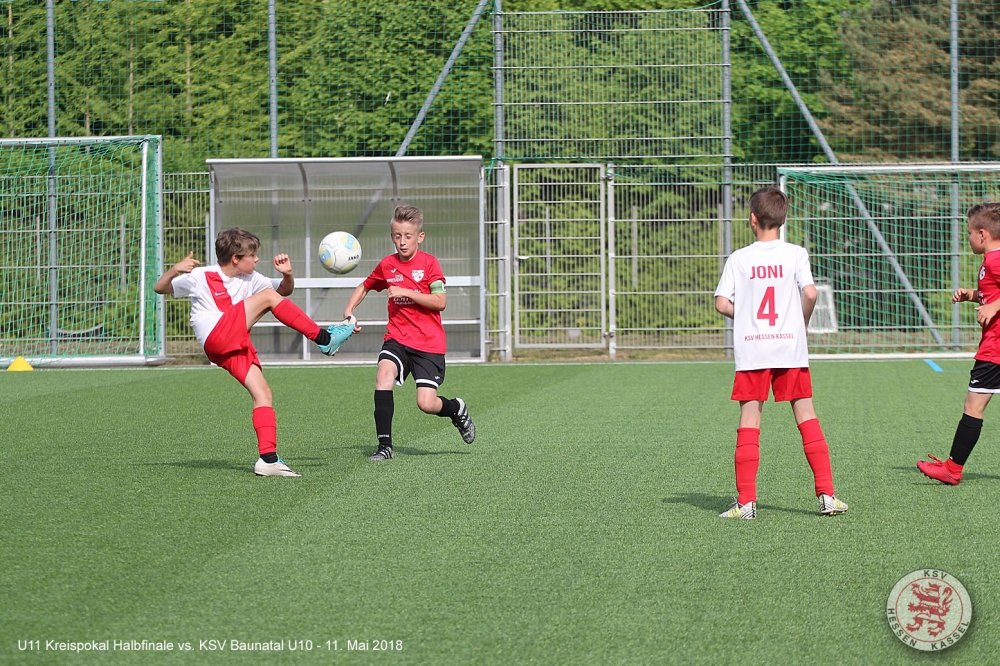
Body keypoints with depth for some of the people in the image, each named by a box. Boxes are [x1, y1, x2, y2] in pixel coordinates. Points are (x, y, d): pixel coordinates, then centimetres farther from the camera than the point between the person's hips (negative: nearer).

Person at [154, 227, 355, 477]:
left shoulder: (250, 280, 15)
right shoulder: (201, 278, -2)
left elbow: (285, 290, 23)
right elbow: (160, 288, -3)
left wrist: (287, 275, -1)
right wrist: (174, 270, -25)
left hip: (236, 346, 7)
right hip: (217, 338, -7)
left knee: (262, 393, -8)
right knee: (268, 297, -17)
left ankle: (269, 459, -11)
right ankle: (325, 339, -17)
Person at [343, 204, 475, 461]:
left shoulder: (429, 263, -4)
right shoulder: (387, 265, 7)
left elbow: (440, 301, -13)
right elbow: (364, 287, 24)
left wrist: (406, 293, -19)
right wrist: (349, 310, 8)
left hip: (428, 343, -3)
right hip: (397, 338, 3)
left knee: (427, 403, -12)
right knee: (384, 372, -27)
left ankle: (457, 409, 26)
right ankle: (384, 445, -22)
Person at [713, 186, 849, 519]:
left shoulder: (739, 258, 1)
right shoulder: (795, 254, 0)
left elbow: (722, 303, -4)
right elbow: (810, 293, -12)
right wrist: (802, 323, 6)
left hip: (750, 350, 0)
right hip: (790, 346, 0)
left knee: (749, 421, 3)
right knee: (806, 416, 6)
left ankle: (745, 500, -1)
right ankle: (827, 494, 1)